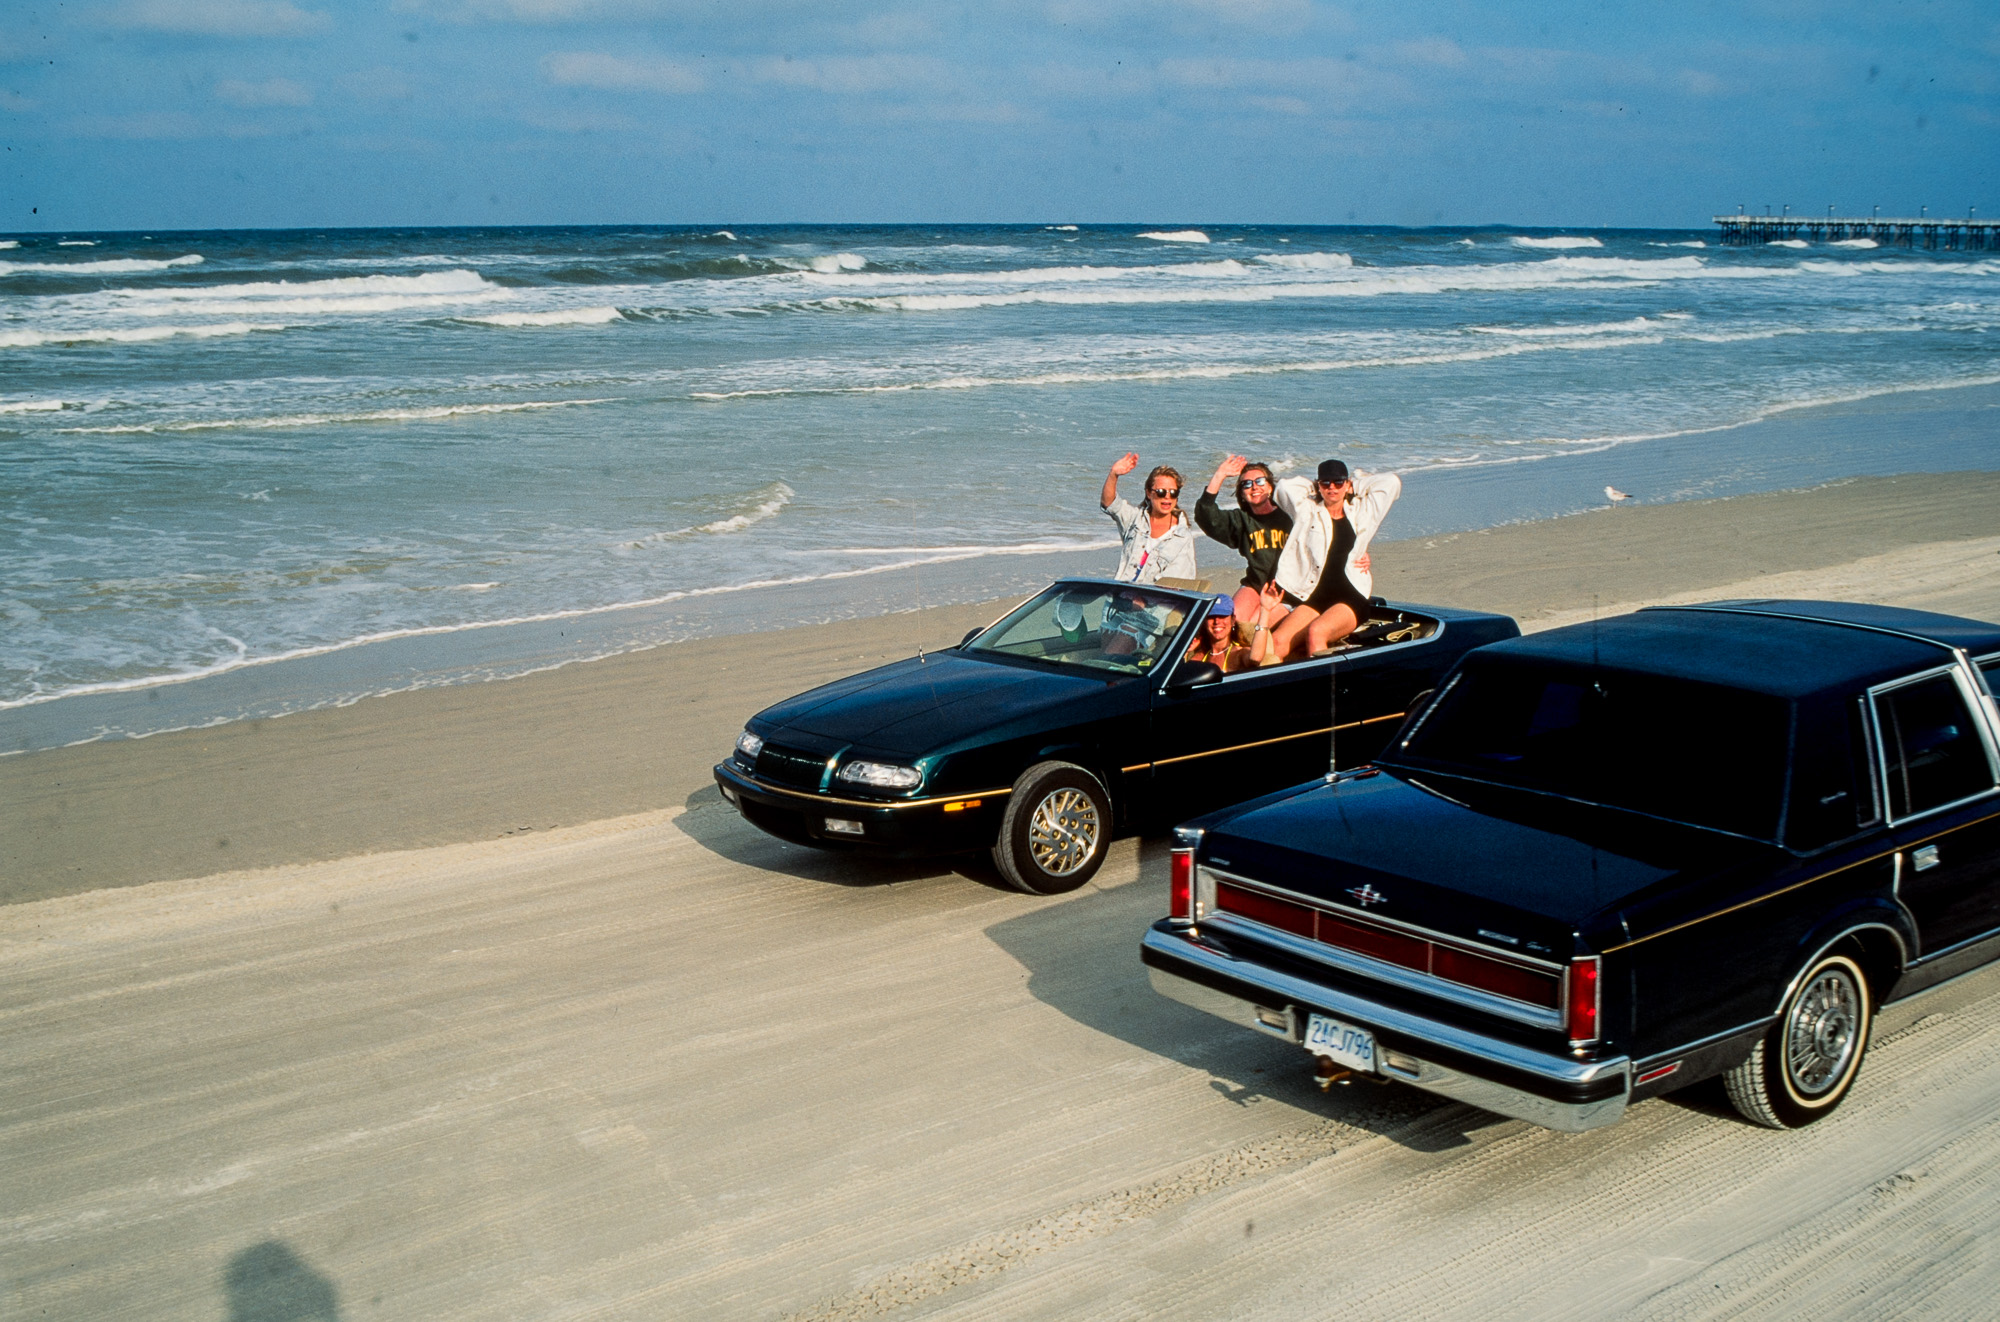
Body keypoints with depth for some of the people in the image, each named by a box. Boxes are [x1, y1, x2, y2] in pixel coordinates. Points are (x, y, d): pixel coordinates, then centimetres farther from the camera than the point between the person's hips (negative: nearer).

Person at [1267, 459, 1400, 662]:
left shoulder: (1362, 512, 15)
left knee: (1316, 632, -33)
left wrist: (1354, 484, 22)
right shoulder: (1307, 510, 16)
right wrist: (1314, 487, 23)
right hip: (1312, 598, 2)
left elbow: (1392, 482, 14)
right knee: (1277, 642, -26)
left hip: (1351, 600, -2)